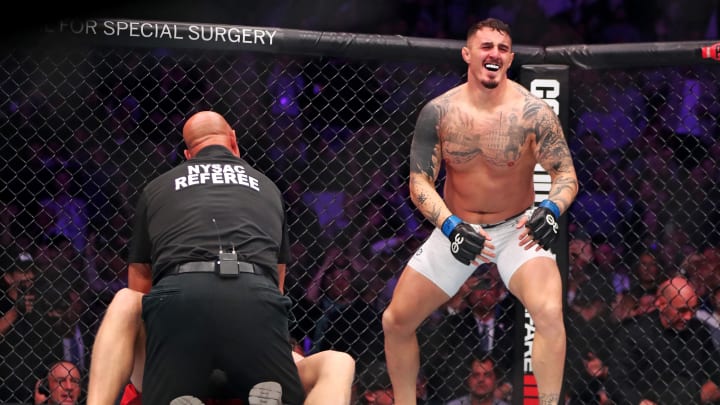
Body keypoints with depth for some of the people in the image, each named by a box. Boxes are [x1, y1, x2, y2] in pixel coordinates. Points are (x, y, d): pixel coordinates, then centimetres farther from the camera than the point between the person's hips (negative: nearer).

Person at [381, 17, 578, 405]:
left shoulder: (532, 112, -17)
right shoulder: (439, 112, -11)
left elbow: (566, 174, -12)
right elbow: (420, 182, -9)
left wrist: (550, 210, -34)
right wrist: (451, 227, -27)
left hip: (516, 228, -3)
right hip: (457, 228, 3)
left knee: (549, 312, -28)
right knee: (395, 321, 3)